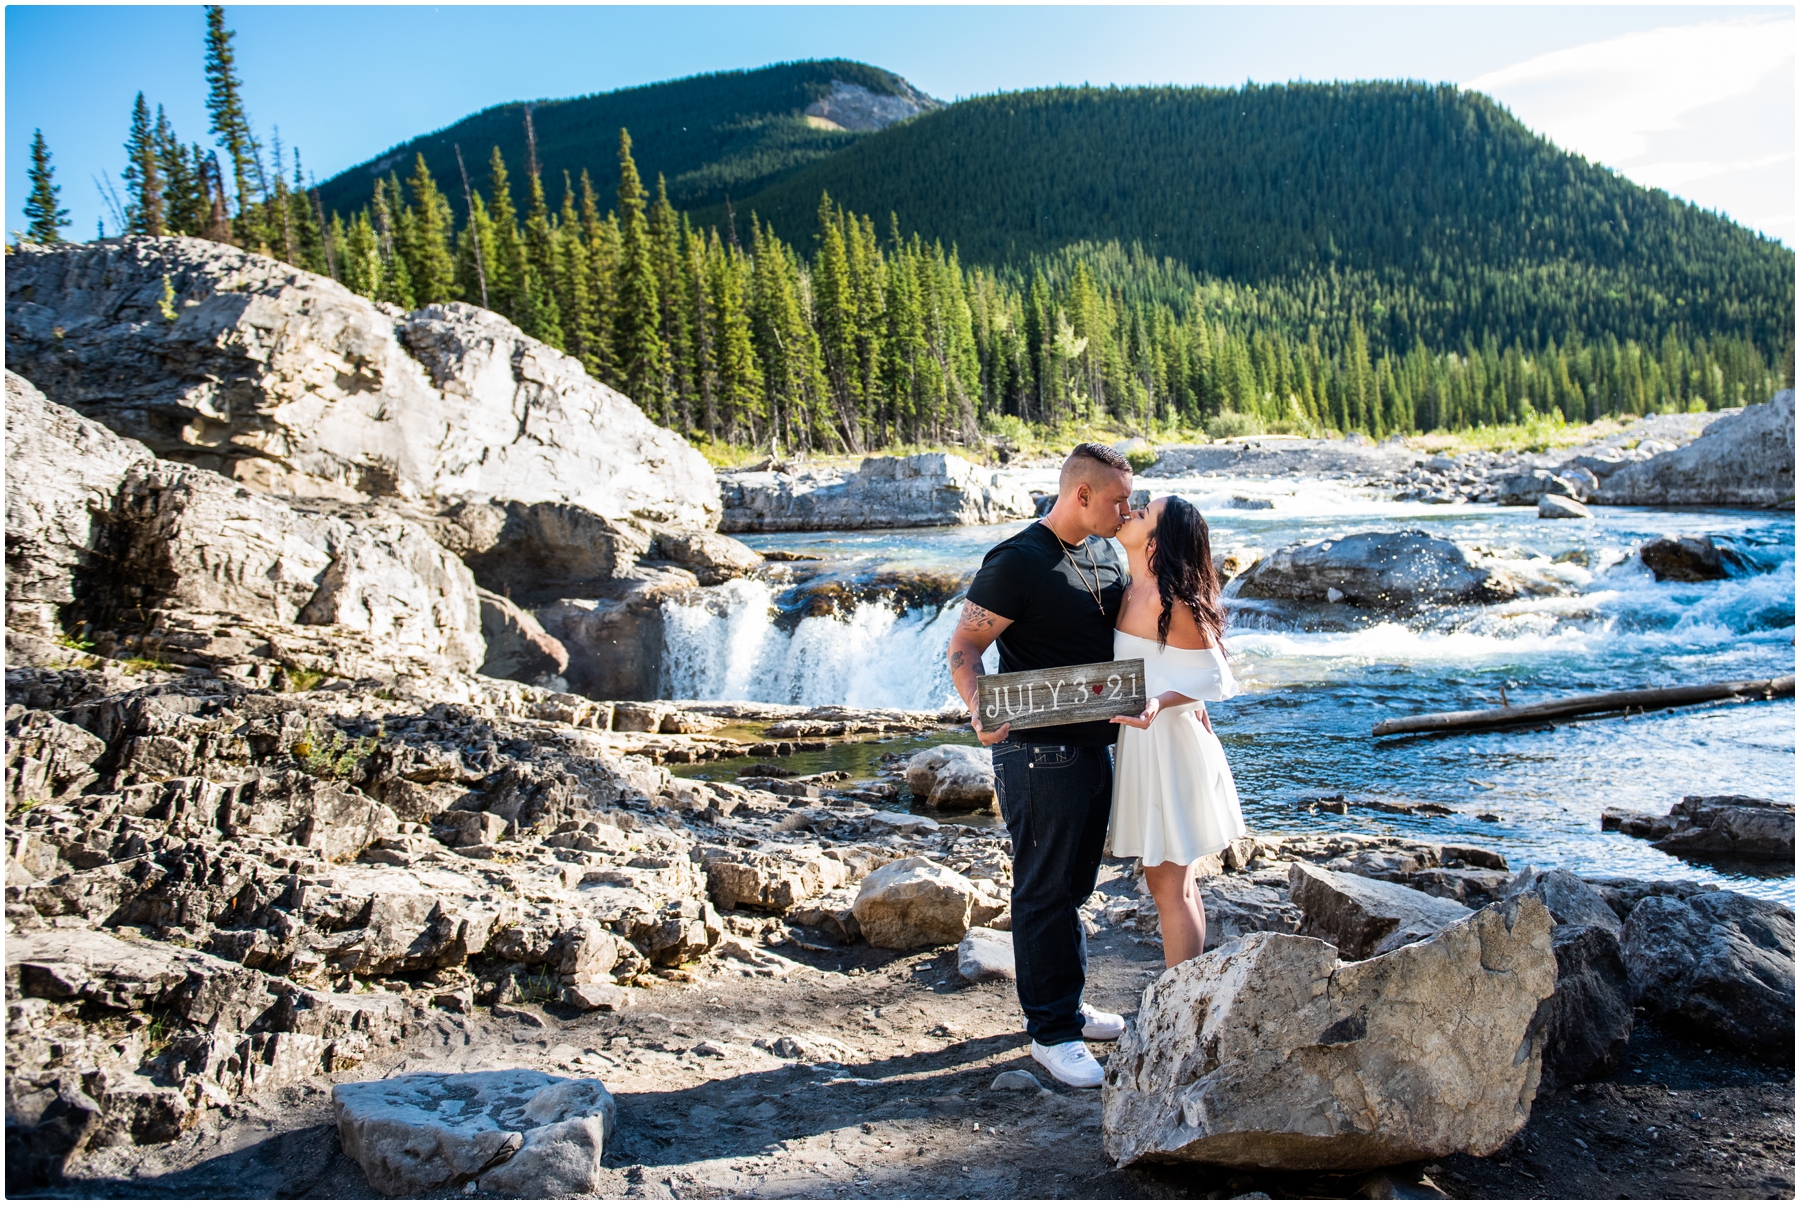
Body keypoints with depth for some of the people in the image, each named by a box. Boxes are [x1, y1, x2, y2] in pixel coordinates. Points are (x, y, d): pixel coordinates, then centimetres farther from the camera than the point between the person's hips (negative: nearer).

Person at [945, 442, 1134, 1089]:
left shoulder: (1104, 555, 10)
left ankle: (1066, 1005, 34)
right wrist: (979, 710, -35)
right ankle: (1051, 1031, 13)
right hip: (1040, 753, -8)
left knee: (1074, 884, 19)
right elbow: (963, 647, -17)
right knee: (1045, 890, 2)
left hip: (1096, 744, 9)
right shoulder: (1017, 563, -16)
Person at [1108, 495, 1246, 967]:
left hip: (1169, 746, -9)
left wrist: (1158, 704, -31)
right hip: (1140, 746, 9)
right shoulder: (1130, 592, 6)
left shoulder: (1170, 601, -21)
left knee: (1170, 887, 0)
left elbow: (1210, 676, -18)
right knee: (1167, 882, 17)